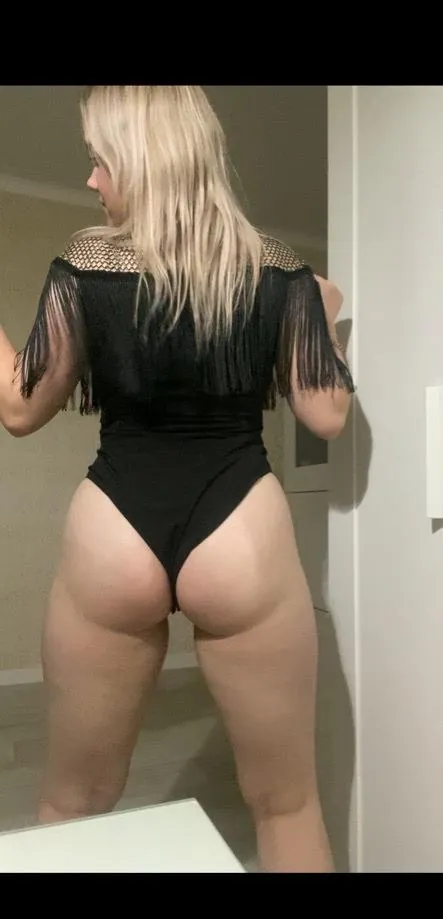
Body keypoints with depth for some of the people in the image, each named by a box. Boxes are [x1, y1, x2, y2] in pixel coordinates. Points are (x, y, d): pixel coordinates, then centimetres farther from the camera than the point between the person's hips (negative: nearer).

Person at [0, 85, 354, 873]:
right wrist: (325, 317, 18)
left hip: (111, 541, 1)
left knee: (72, 807, 22)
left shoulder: (82, 268, -3)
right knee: (285, 804, 20)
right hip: (242, 539, 1)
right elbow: (327, 416, 2)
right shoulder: (280, 274, -1)